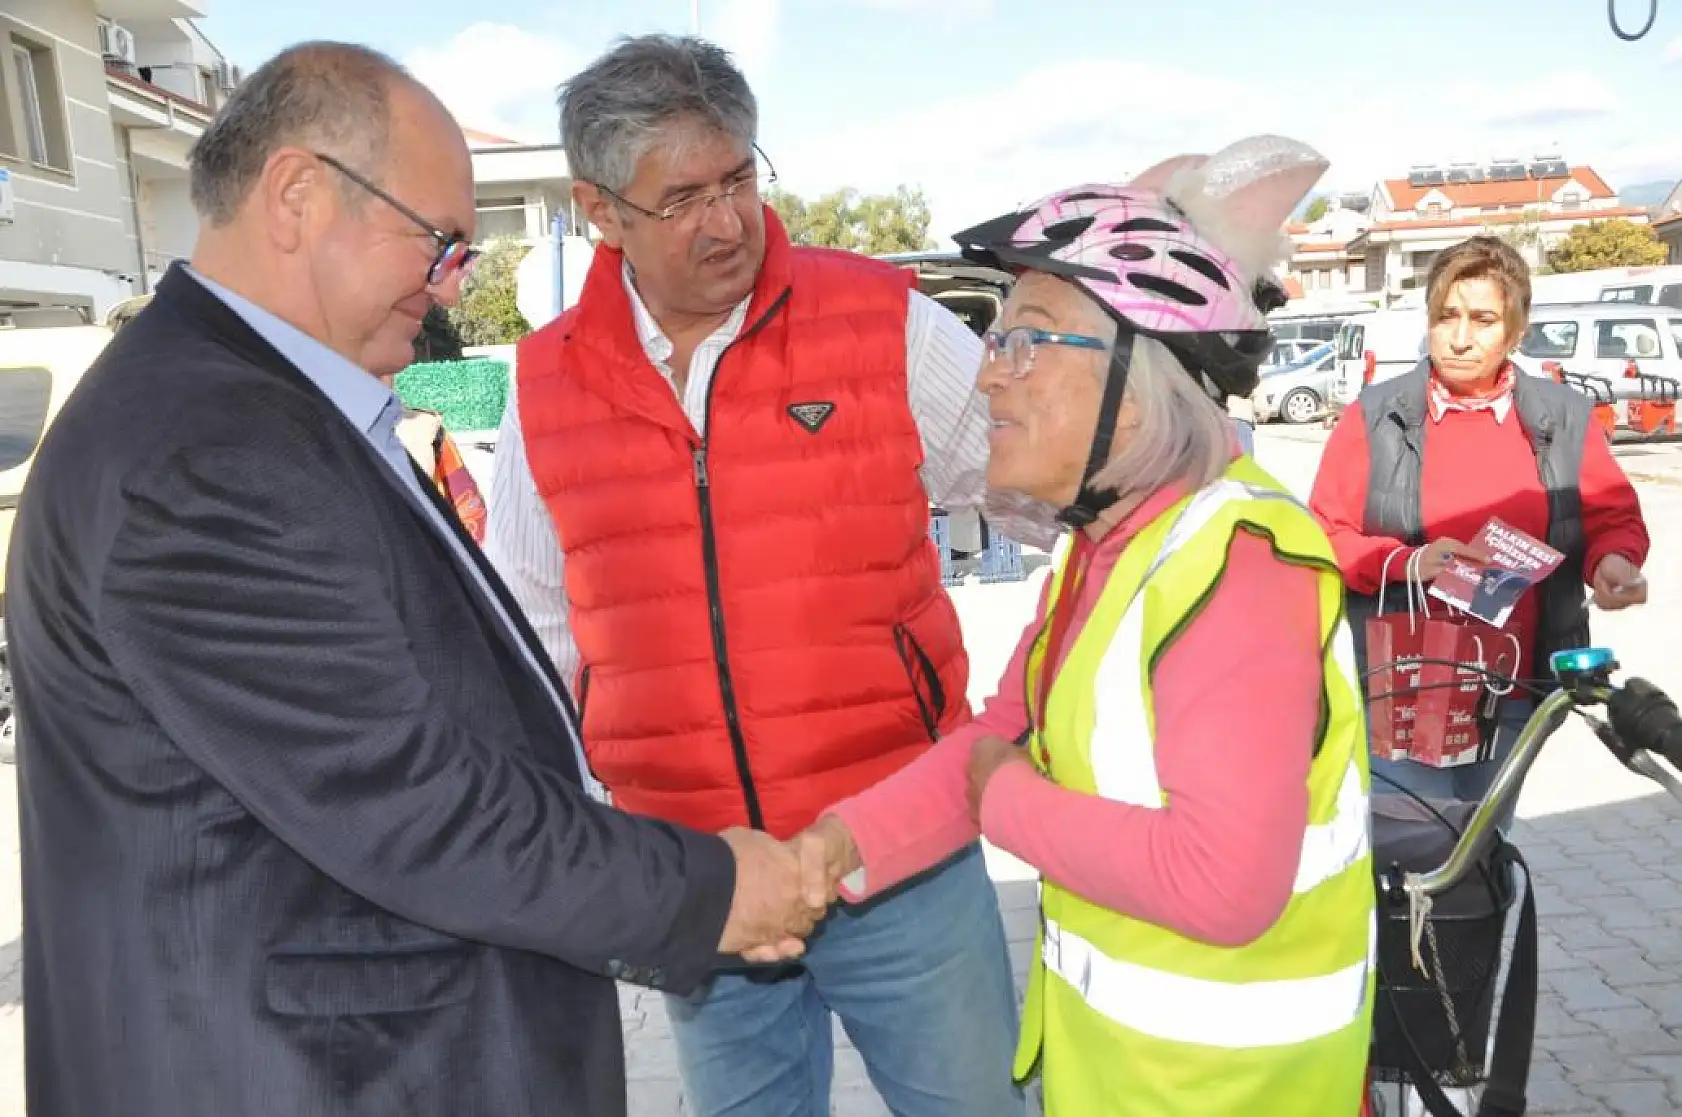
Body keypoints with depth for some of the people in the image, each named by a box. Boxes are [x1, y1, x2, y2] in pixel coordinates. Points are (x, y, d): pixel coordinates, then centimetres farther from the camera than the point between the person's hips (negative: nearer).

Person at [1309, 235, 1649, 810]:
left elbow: (1614, 517, 13)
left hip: (1514, 696, 3)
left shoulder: (1564, 417, 5)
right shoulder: (1376, 417, -2)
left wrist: (1613, 561, -10)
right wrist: (1407, 562, -19)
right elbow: (1324, 539, -3)